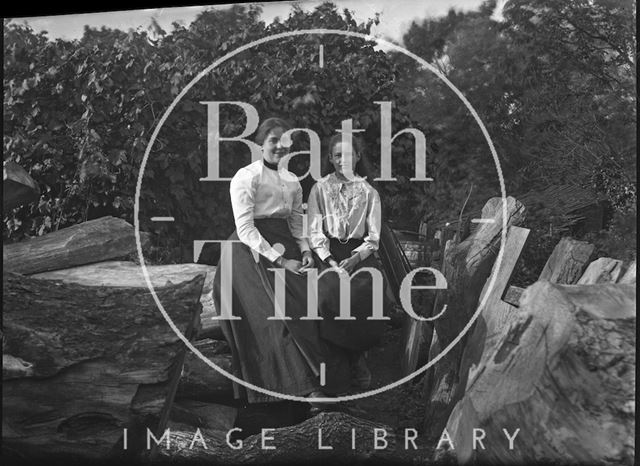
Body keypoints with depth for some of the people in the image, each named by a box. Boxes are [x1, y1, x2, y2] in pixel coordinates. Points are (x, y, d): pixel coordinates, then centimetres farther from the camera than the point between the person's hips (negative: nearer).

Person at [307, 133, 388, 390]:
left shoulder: (369, 192, 11)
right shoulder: (320, 189, 10)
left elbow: (373, 238, 6)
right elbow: (315, 233, 4)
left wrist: (354, 258, -12)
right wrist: (329, 260, -11)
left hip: (360, 252, 1)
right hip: (328, 253, 0)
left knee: (366, 291, -26)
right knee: (332, 290, -26)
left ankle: (357, 350, -9)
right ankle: (356, 358, -14)